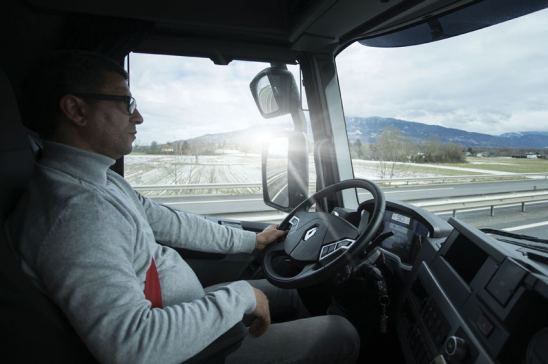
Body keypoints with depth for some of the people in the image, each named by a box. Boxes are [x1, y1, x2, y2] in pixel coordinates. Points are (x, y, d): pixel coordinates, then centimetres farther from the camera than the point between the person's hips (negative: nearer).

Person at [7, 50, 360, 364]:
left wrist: (251, 240, 12)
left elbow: (171, 222, 7)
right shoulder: (78, 210, -32)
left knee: (290, 288, 22)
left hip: (187, 311, 9)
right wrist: (241, 296, -27)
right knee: (341, 334, -1)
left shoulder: (102, 180, 1)